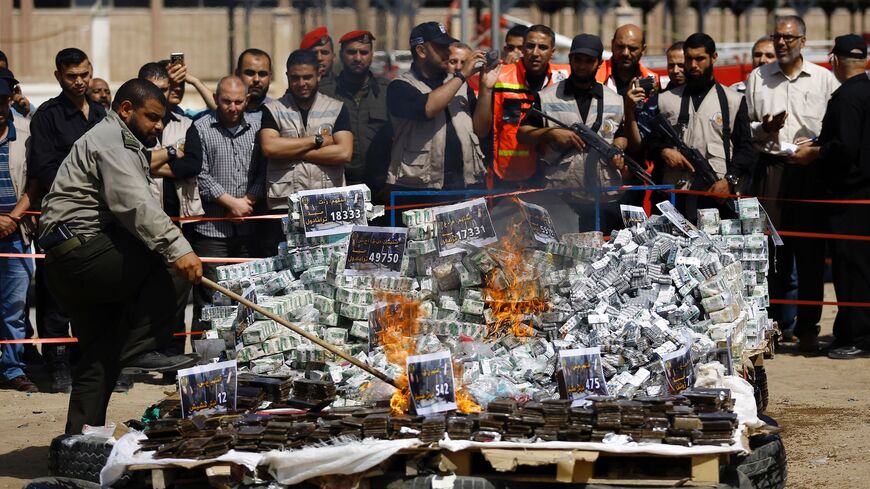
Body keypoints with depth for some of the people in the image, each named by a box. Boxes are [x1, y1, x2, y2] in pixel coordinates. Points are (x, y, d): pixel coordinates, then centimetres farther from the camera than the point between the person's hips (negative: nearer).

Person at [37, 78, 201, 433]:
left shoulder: (119, 142, 28)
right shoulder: (112, 140, -8)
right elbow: (135, 205, -23)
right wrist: (177, 249, -33)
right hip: (82, 248, -11)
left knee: (100, 357, 12)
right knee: (174, 268, -20)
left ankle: (80, 435, 12)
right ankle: (137, 349, -19)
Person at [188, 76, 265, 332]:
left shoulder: (256, 128, 11)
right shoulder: (201, 129, 0)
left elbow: (263, 172, 10)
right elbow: (199, 175, -7)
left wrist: (248, 201, -5)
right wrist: (232, 202, -10)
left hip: (247, 227, 4)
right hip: (211, 228, -4)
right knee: (209, 298, -4)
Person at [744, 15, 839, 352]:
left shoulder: (824, 79, 8)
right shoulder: (757, 78, 13)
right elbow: (744, 128, 16)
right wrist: (764, 128, -4)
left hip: (810, 171, -1)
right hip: (771, 169, 1)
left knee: (810, 252, -1)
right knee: (770, 250, -2)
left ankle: (807, 327, 4)